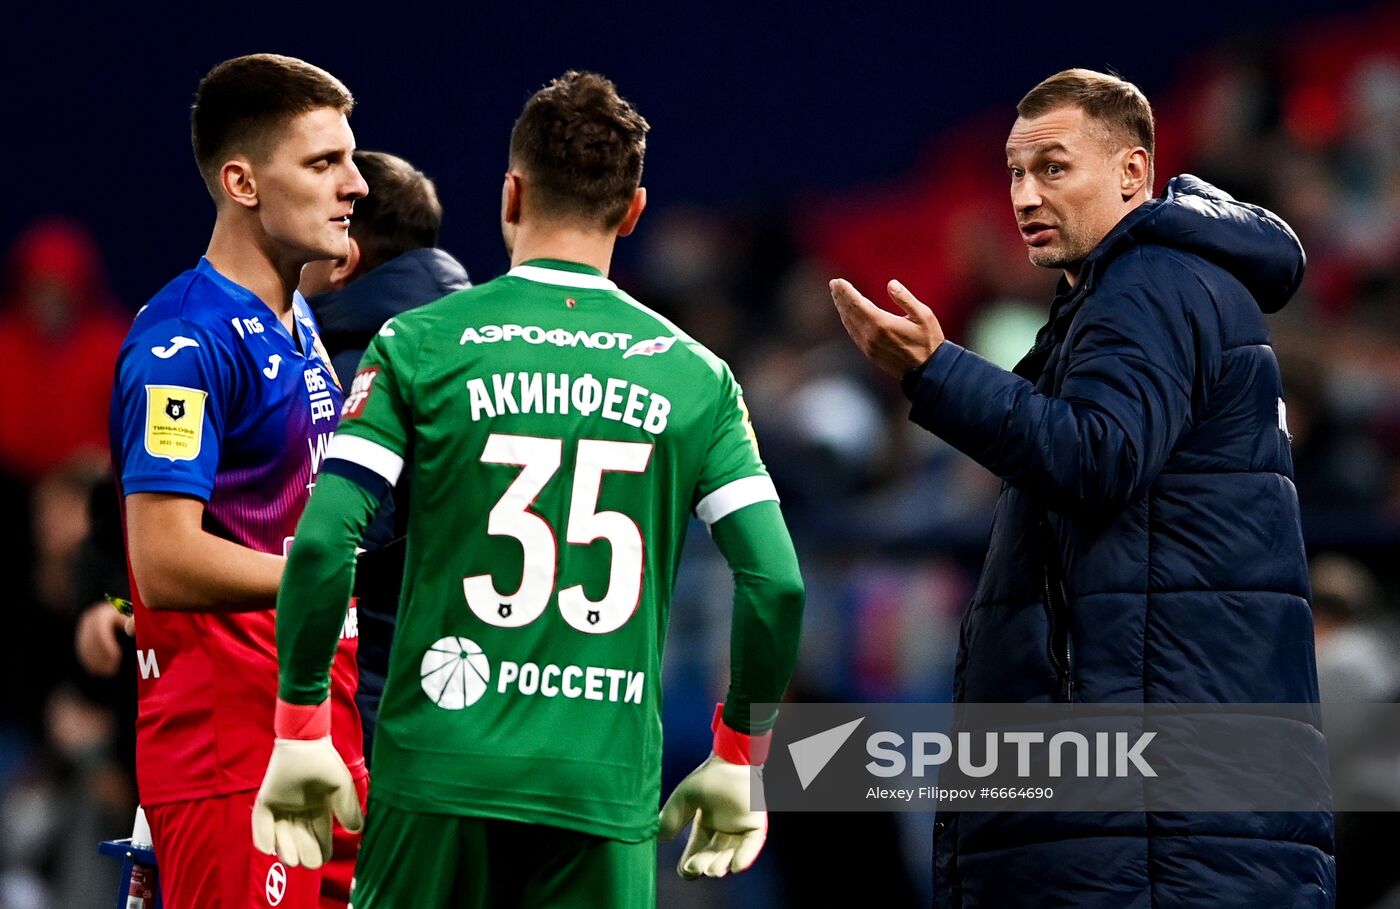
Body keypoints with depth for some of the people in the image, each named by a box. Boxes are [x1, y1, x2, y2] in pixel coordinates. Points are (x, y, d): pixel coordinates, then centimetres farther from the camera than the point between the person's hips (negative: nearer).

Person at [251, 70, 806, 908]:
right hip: (610, 790, 1)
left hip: (439, 774, -1)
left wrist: (301, 731, 3)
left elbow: (322, 547, -8)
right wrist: (738, 761, 14)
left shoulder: (420, 346, 1)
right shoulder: (695, 376, 6)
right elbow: (777, 585, 0)